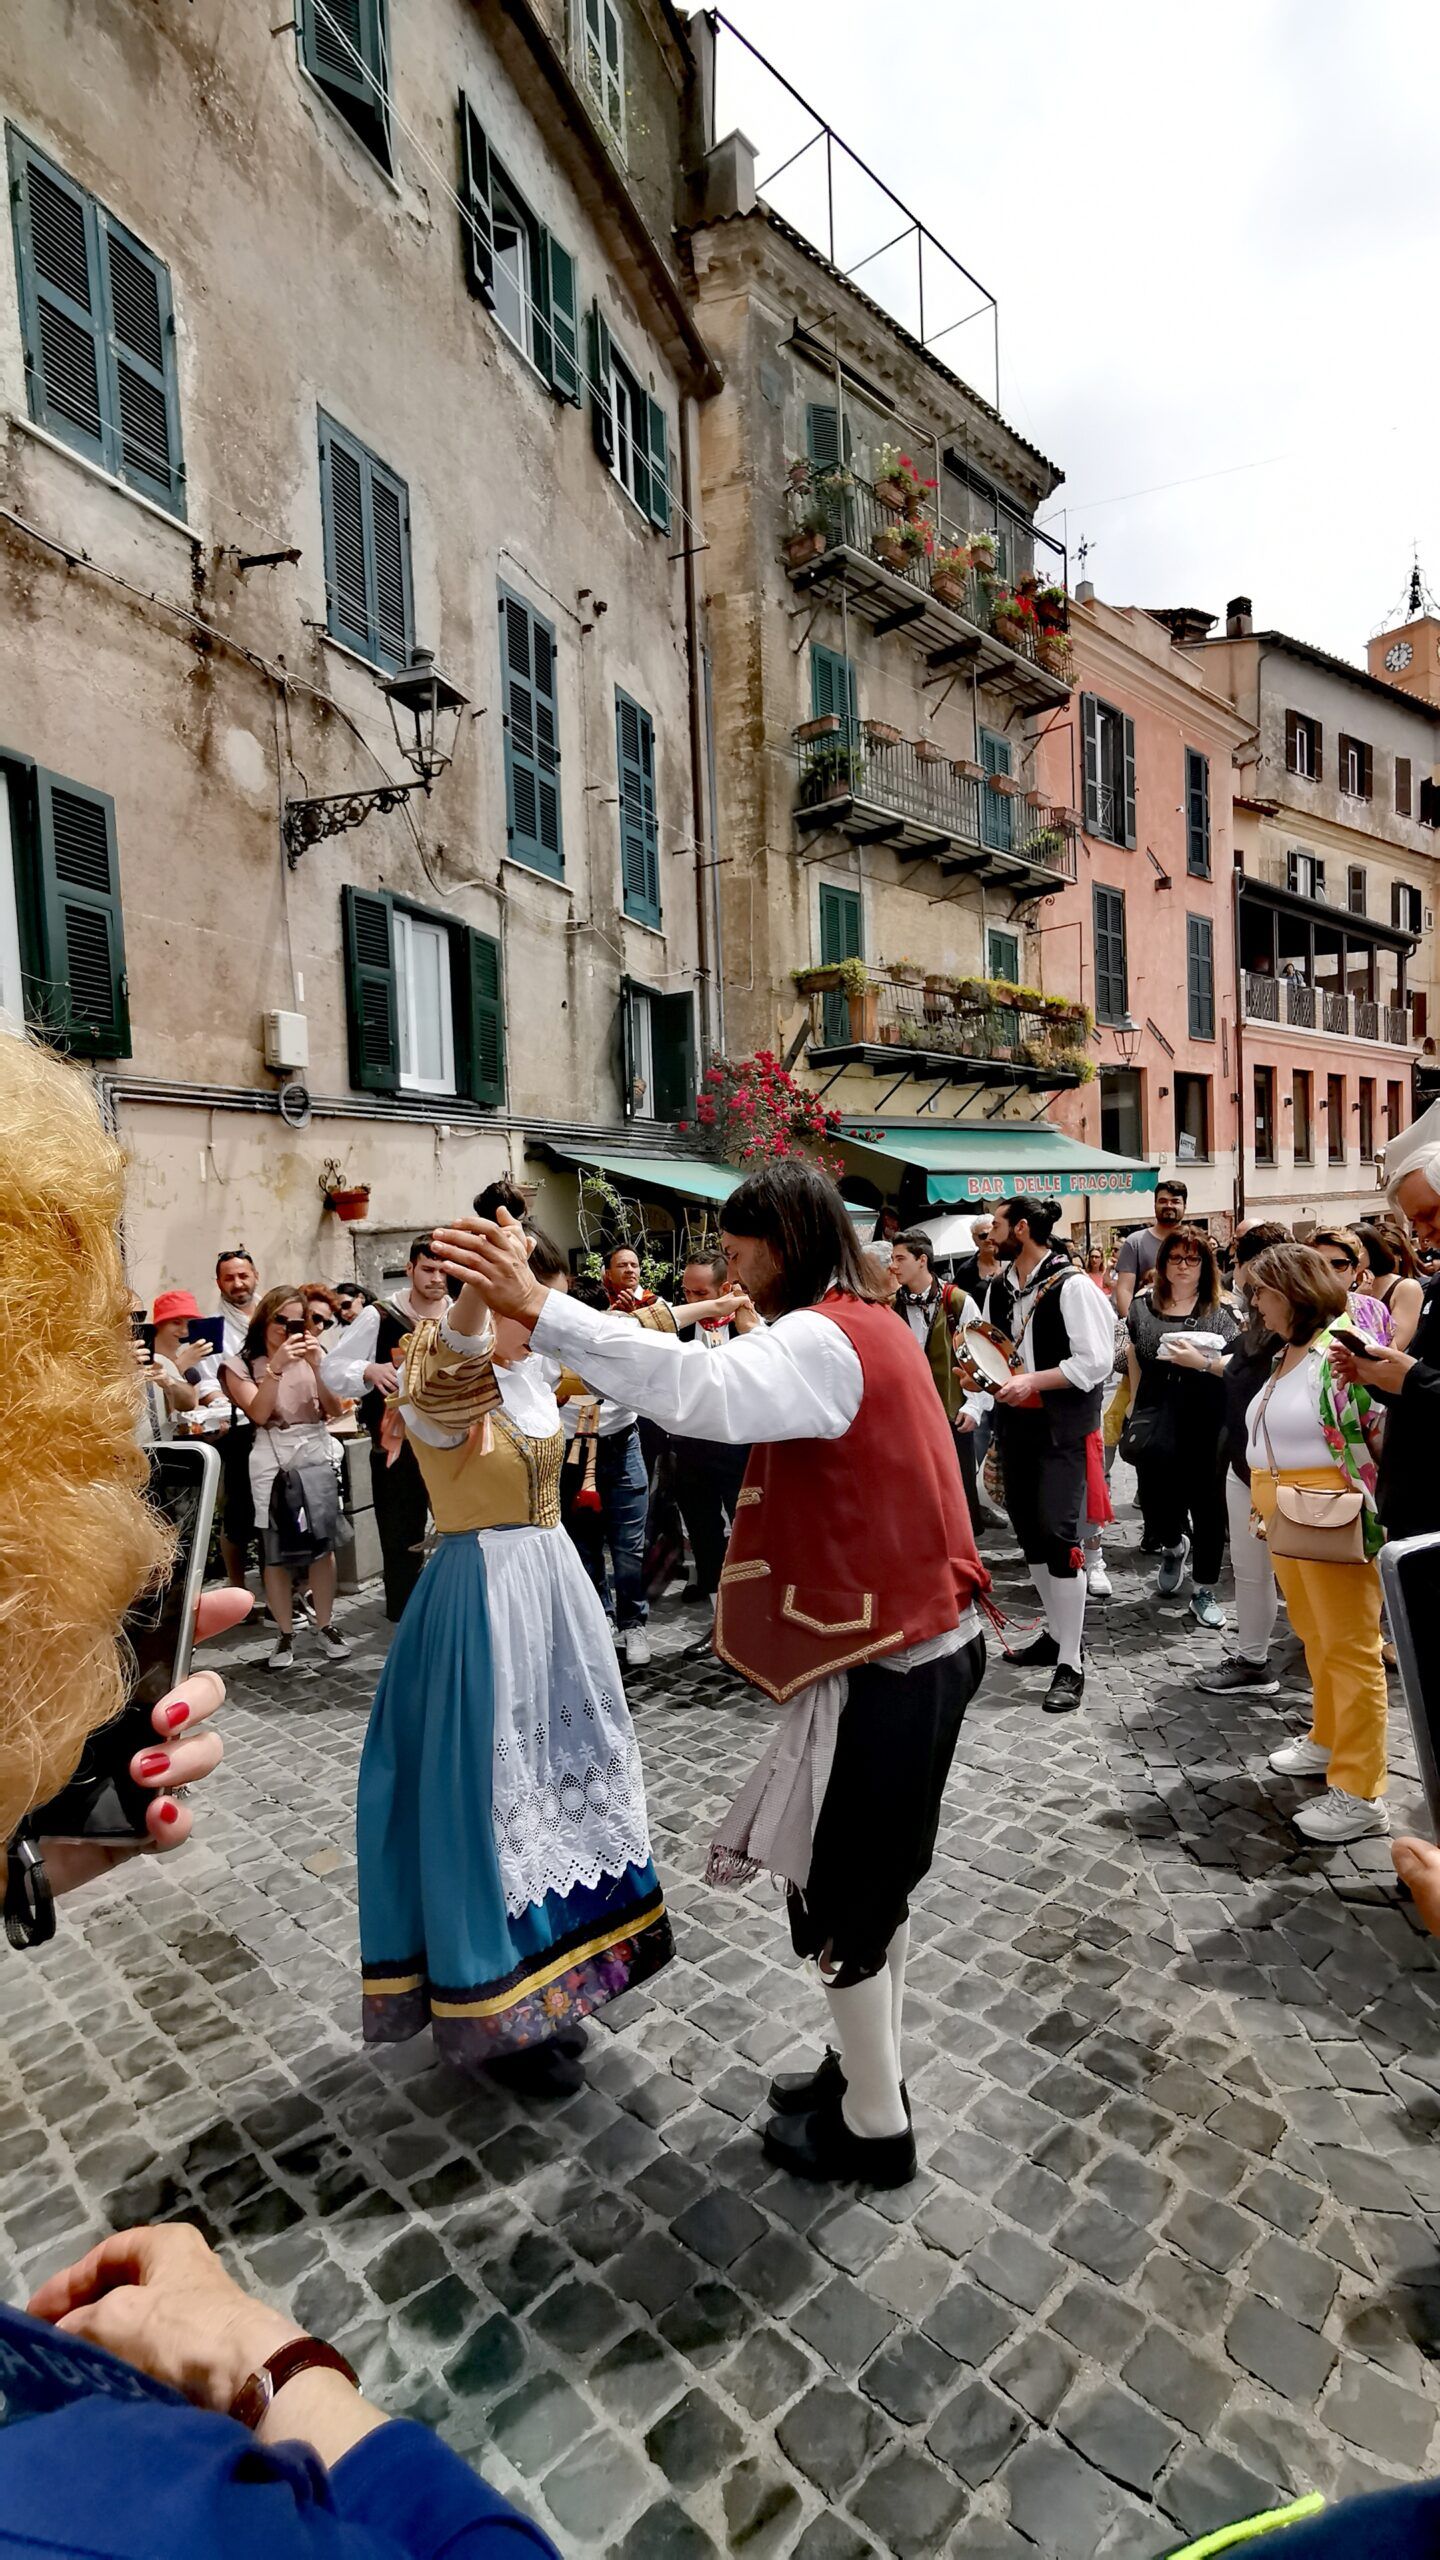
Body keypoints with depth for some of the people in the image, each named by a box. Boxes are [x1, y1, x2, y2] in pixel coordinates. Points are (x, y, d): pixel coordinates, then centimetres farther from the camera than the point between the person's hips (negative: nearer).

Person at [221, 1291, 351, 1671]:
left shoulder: (313, 1357, 9)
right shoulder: (241, 1365, 2)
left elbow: (334, 1410, 0)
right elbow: (258, 1413, -12)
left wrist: (316, 1367, -13)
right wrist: (277, 1366, -22)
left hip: (316, 1456, 2)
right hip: (271, 1461, -2)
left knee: (322, 1546, 4)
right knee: (276, 1553, 1)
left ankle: (325, 1626, 17)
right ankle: (285, 1634, 14)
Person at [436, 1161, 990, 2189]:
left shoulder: (820, 1341, -22)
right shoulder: (871, 1326, 10)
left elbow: (701, 1390, -41)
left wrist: (538, 1307, -44)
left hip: (888, 1662, -10)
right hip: (926, 1636, 10)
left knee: (843, 1888, 9)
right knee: (873, 1873, 23)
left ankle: (872, 2124, 30)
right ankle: (871, 2068, 42)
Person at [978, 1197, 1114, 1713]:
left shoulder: (1072, 1286, -15)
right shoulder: (999, 1287, 8)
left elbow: (1095, 1360, -18)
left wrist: (1033, 1381, -23)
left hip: (1063, 1425, -8)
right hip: (1015, 1421, 8)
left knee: (1059, 1535, -9)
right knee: (1028, 1530, 15)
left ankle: (1070, 1665, 2)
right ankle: (1058, 1634, 33)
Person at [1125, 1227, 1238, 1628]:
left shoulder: (1220, 1311, 0)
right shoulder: (1143, 1305, 6)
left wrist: (1204, 1361, -26)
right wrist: (1134, 1409, 12)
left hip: (1206, 1422, -2)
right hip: (1156, 1422, 2)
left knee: (1207, 1503, 4)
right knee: (1154, 1497, 4)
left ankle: (1203, 1591, 22)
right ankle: (1174, 1546, 40)